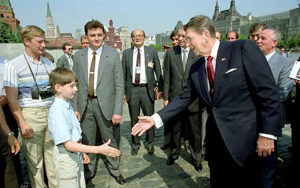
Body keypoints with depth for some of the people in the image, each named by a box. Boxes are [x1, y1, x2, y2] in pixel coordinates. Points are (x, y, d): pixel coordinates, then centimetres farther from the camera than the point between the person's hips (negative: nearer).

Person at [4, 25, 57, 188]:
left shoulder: (48, 63, 8)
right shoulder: (14, 65, -4)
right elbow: (12, 98, -5)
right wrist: (22, 124, -10)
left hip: (52, 112, 4)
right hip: (30, 114, -3)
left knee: (53, 152, 11)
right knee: (34, 158, 8)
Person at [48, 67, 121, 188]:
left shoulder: (68, 105, 2)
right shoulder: (57, 111, -25)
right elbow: (68, 144, -29)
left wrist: (82, 152, 15)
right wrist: (99, 149, -32)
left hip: (76, 154, 8)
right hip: (65, 157, -8)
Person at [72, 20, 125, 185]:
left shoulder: (113, 55, -4)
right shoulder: (78, 56, 5)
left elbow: (119, 85, -6)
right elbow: (76, 84, 8)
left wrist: (118, 110, -11)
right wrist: (75, 108, 2)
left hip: (105, 104, -2)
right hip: (85, 104, 3)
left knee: (111, 140, 11)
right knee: (87, 141, 16)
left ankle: (115, 170, 33)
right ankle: (89, 171, 38)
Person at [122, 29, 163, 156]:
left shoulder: (152, 52, 2)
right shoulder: (126, 53, 6)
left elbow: (158, 71, 4)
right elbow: (124, 74, 6)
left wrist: (160, 89, -2)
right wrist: (123, 92, 2)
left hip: (147, 89, -1)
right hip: (132, 89, 1)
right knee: (134, 119, 12)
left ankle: (149, 143, 29)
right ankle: (135, 143, 30)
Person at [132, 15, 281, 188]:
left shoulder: (244, 49, -10)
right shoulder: (196, 68, 6)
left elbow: (269, 92, -12)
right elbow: (184, 98, 8)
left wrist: (267, 134, -14)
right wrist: (156, 119, 0)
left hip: (244, 138, -5)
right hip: (215, 139, 5)